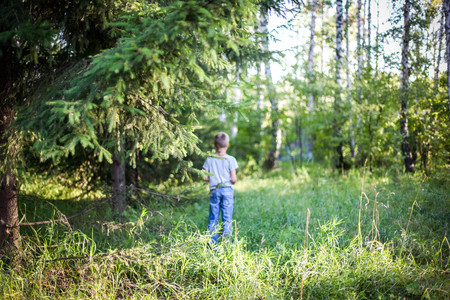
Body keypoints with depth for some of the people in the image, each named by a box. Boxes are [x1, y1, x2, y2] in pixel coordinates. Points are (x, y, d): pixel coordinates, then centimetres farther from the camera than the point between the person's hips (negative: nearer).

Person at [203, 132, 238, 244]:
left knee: (213, 219, 8)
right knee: (227, 219, 2)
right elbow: (233, 179, -10)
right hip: (227, 190, -2)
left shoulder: (209, 159, 1)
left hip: (214, 191, 2)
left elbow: (205, 177, 0)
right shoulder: (230, 159, -6)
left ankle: (212, 244, 9)